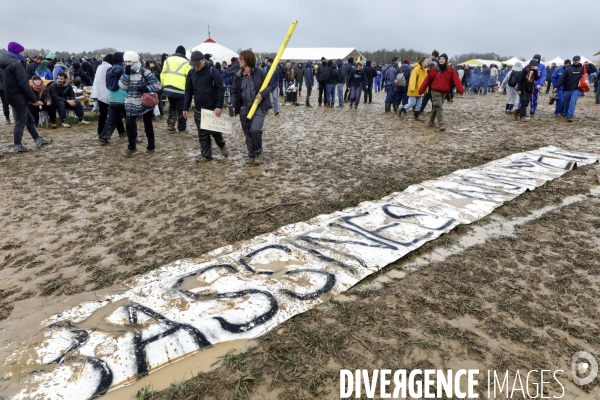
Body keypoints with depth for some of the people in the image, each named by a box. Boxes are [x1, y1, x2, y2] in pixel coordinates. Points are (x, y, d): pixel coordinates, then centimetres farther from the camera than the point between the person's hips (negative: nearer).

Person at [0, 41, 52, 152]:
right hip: (18, 97, -9)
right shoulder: (16, 64, -17)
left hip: (12, 96, 9)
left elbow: (9, 82, 17)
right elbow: (24, 84, -21)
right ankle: (17, 146, 6)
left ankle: (38, 140, 25)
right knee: (20, 122, -1)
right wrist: (34, 100, -16)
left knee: (29, 119, 17)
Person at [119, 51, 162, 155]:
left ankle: (151, 147, 20)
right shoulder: (127, 72, 7)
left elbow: (158, 85, -14)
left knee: (148, 126, 6)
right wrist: (126, 74, -15)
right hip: (132, 104, 5)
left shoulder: (144, 72, -10)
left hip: (145, 103, -4)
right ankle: (131, 146, 13)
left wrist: (147, 89, -27)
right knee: (129, 124, -3)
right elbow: (123, 86, -5)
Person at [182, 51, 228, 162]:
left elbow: (220, 89, -12)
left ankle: (222, 146, 30)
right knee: (202, 133, 6)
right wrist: (186, 108, 5)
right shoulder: (191, 73, 6)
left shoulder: (213, 71, -8)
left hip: (212, 108, -4)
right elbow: (188, 91, 10)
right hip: (198, 109, 4)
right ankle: (206, 154, 14)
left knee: (214, 130, 2)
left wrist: (219, 106, -20)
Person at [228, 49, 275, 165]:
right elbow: (234, 92, 5)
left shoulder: (259, 72, -7)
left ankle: (258, 153, 2)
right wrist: (233, 105, -11)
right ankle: (251, 154, 26)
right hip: (244, 108, 4)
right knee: (247, 133, 9)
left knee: (255, 129, -20)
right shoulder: (238, 76, 3)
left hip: (259, 107, -4)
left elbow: (271, 85, -2)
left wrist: (262, 94, -18)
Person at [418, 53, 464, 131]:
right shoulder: (434, 69, -4)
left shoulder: (450, 70, -2)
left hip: (443, 92, 3)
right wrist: (421, 90, -4)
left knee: (436, 107, 14)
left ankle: (431, 121, 32)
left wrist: (461, 89, -24)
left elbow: (456, 79, -11)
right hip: (435, 91, -3)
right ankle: (441, 124, -12)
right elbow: (427, 80, -3)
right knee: (439, 107, -11)